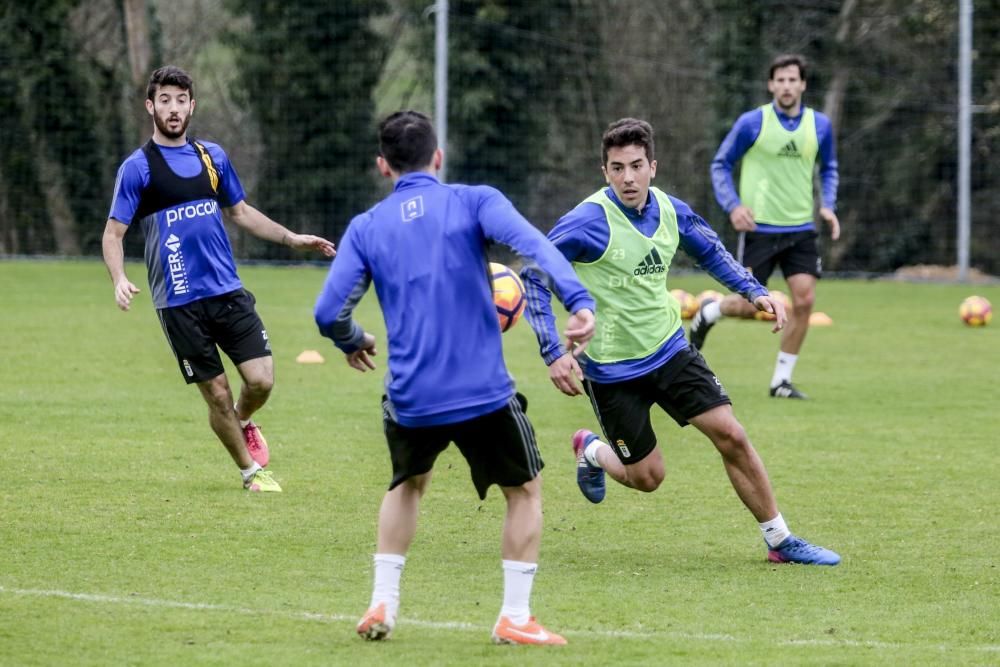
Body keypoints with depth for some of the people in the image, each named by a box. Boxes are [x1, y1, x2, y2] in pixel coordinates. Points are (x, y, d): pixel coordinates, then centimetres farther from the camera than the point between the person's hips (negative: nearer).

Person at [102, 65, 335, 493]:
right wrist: (119, 280, -23)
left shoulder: (212, 156, 10)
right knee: (217, 394, 0)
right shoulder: (137, 167, -4)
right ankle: (251, 471, 20)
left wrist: (292, 238, 16)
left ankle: (242, 422, 28)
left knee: (261, 380, -6)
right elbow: (113, 233, -5)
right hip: (179, 303, -4)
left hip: (228, 292, 4)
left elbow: (240, 212, 23)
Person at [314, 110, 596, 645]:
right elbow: (533, 246, -18)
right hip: (484, 391, -3)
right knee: (524, 489, 20)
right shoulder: (474, 202, 1)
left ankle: (382, 604, 22)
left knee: (408, 483, 31)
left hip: (410, 398, 3)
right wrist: (578, 303, -27)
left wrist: (353, 343, 22)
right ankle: (514, 618, 13)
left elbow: (329, 313, 1)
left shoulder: (366, 228, 7)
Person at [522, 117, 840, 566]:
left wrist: (755, 292, 3)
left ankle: (780, 541, 8)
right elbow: (534, 274, -18)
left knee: (730, 436, -5)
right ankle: (590, 451, 36)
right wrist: (554, 353, -25)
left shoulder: (670, 210, -4)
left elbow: (711, 252, 17)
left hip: (670, 352, 5)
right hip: (612, 370, -5)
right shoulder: (590, 220, -22)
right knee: (647, 476, 2)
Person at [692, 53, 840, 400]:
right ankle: (707, 313, 33)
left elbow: (829, 168, 18)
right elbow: (721, 164, 0)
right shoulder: (752, 123, -8)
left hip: (801, 230, 3)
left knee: (804, 300, -10)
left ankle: (781, 380, 3)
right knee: (749, 306, -3)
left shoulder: (819, 125, 2)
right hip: (759, 228, -3)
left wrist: (828, 205, 2)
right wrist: (733, 205, -15)